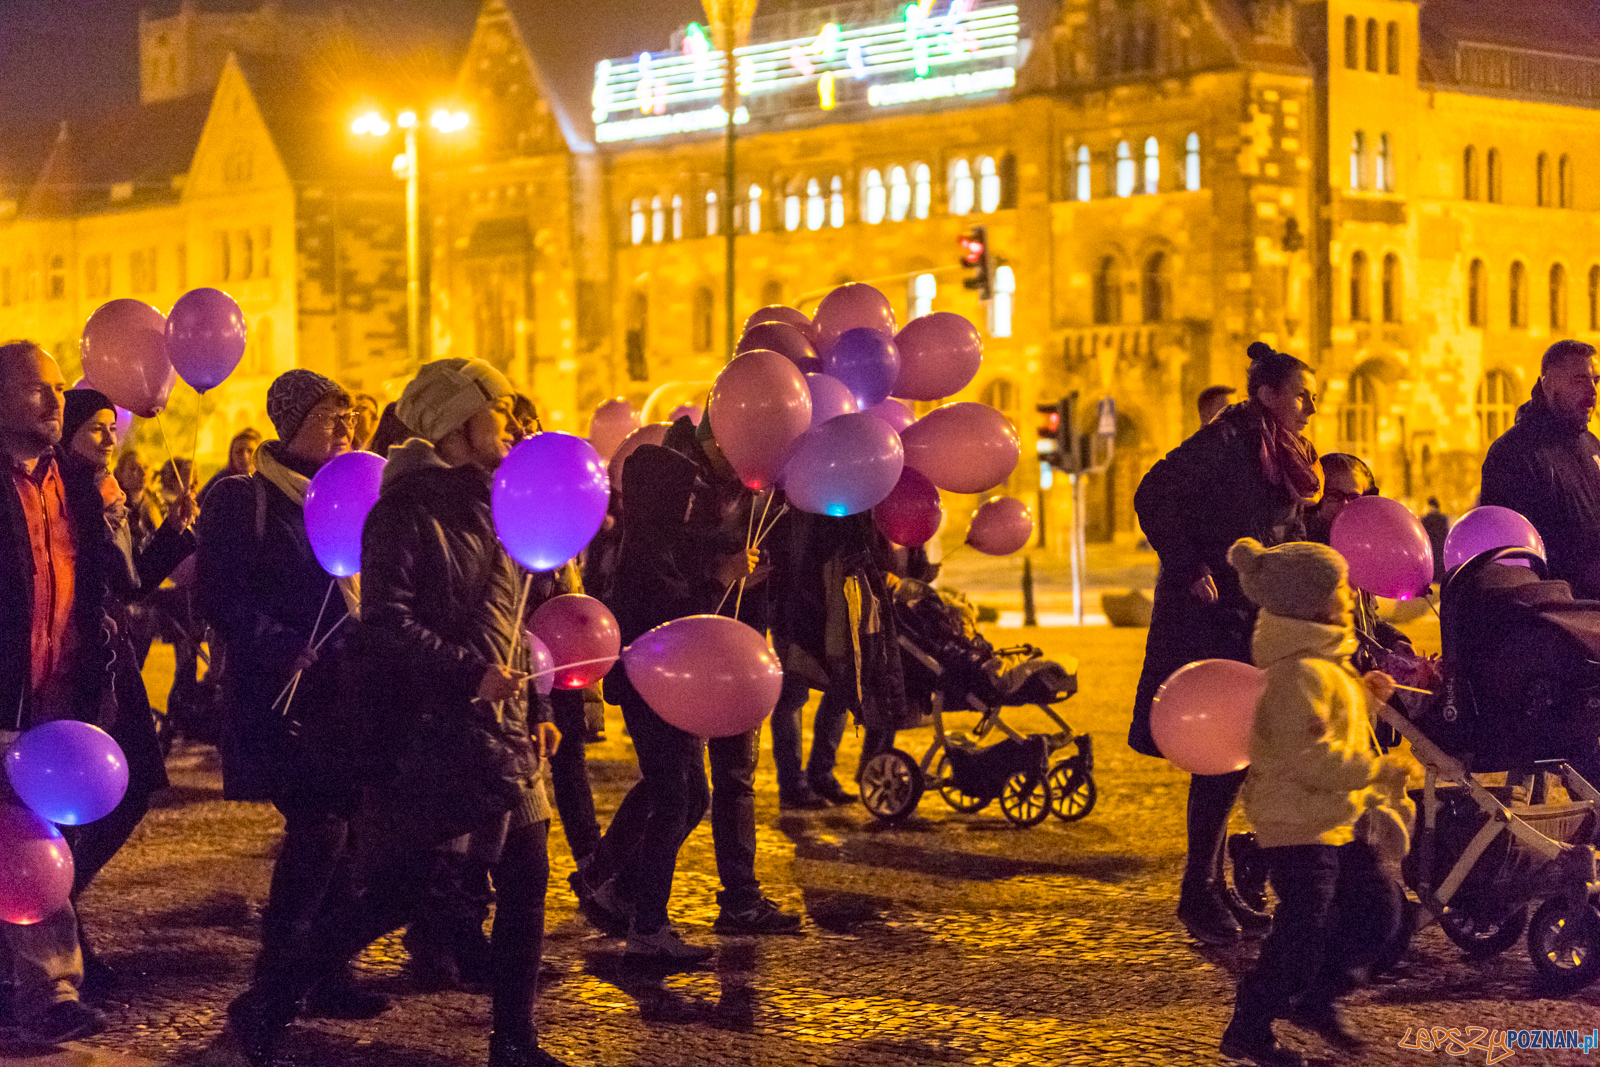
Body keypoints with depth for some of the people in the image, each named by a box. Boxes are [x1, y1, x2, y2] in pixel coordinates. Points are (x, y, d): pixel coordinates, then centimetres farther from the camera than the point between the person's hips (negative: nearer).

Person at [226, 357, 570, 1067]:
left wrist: (535, 706, 15)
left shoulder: (492, 508, 16)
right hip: (426, 735, -8)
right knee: (395, 894, -5)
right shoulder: (405, 510, -11)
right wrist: (468, 670, -23)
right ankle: (265, 1007, 8)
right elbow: (387, 623, -21)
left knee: (526, 881, 6)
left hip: (500, 731, 8)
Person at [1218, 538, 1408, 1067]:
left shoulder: (1327, 661, 12)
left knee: (1378, 909, 13)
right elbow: (1309, 755, -29)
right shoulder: (1300, 672, -23)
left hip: (1339, 821, 10)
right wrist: (1375, 772, -24)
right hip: (1299, 824, -10)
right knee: (1303, 929, -5)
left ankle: (1314, 998, 26)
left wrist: (1365, 696, 9)